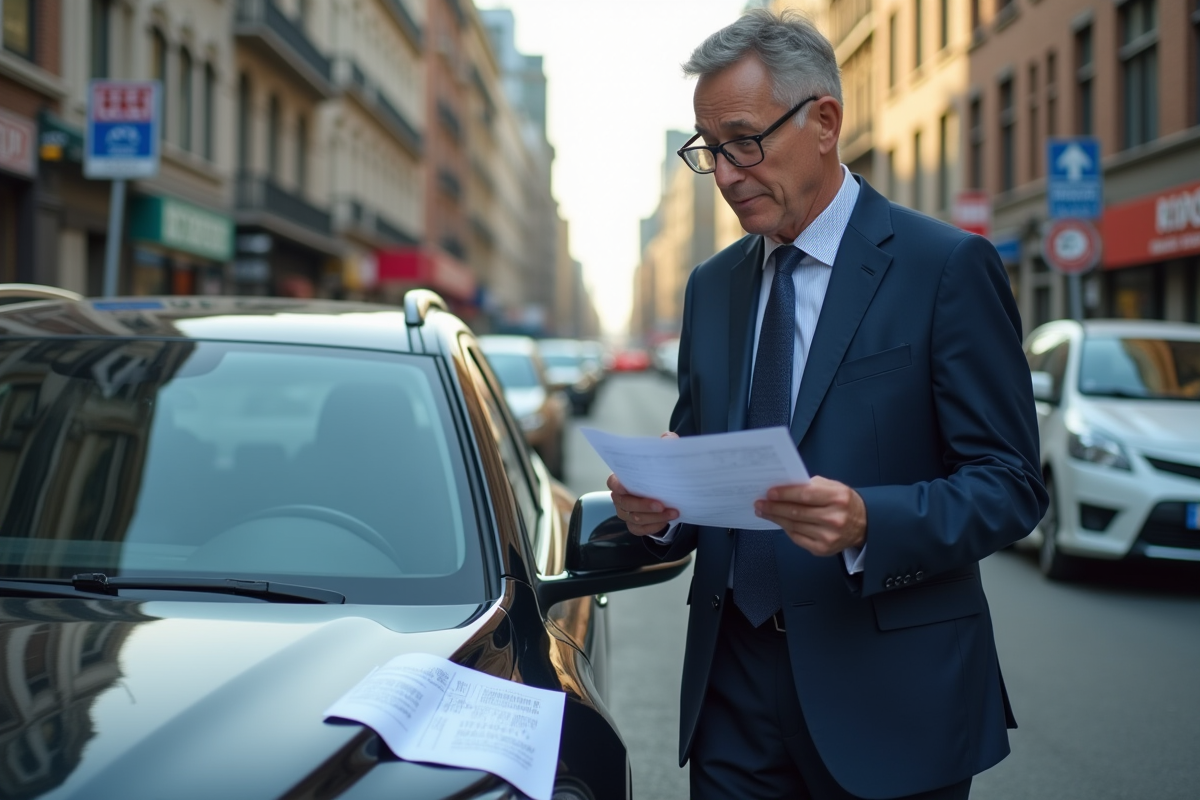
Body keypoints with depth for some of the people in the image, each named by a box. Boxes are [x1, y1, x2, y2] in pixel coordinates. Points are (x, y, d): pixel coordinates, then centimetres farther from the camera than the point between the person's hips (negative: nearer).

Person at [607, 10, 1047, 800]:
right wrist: (660, 508, -7)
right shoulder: (712, 286, 11)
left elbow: (1011, 484, -10)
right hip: (735, 684, 5)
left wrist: (867, 524, -27)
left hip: (888, 700, -4)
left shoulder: (948, 267, -7)